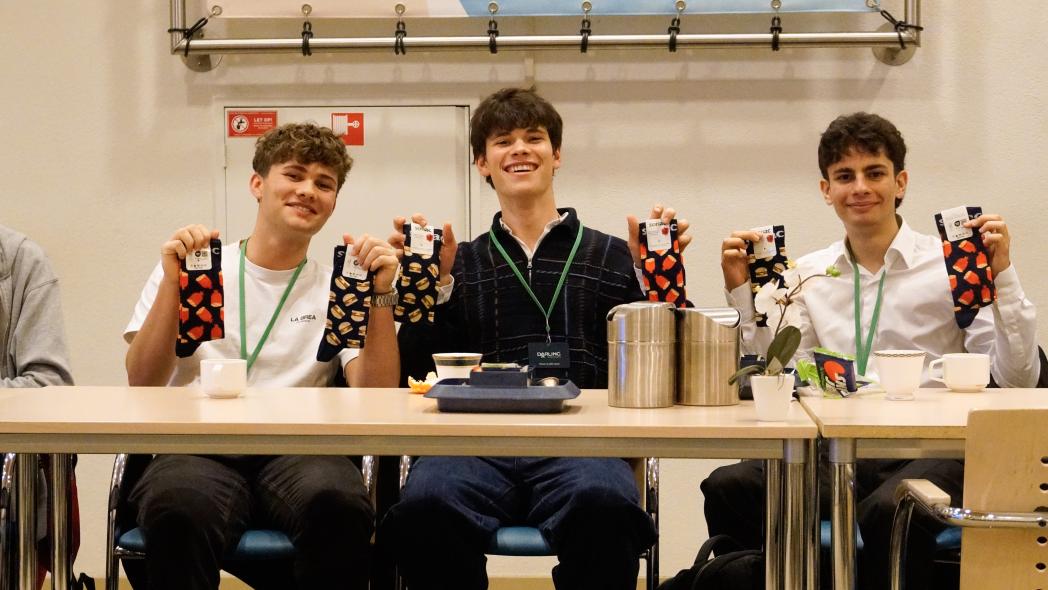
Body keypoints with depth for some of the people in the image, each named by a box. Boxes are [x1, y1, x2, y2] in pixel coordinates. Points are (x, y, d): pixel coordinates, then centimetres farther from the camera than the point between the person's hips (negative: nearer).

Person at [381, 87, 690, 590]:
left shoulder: (612, 258, 18)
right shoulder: (460, 264, 21)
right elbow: (418, 374, 12)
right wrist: (432, 287, 1)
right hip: (477, 445, 1)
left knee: (602, 501, -38)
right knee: (424, 503, -34)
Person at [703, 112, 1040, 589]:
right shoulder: (808, 276, 13)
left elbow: (1018, 380, -4)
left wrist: (1002, 277, -12)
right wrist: (743, 293, 3)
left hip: (931, 452, -3)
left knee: (887, 510, -37)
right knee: (729, 486, -24)